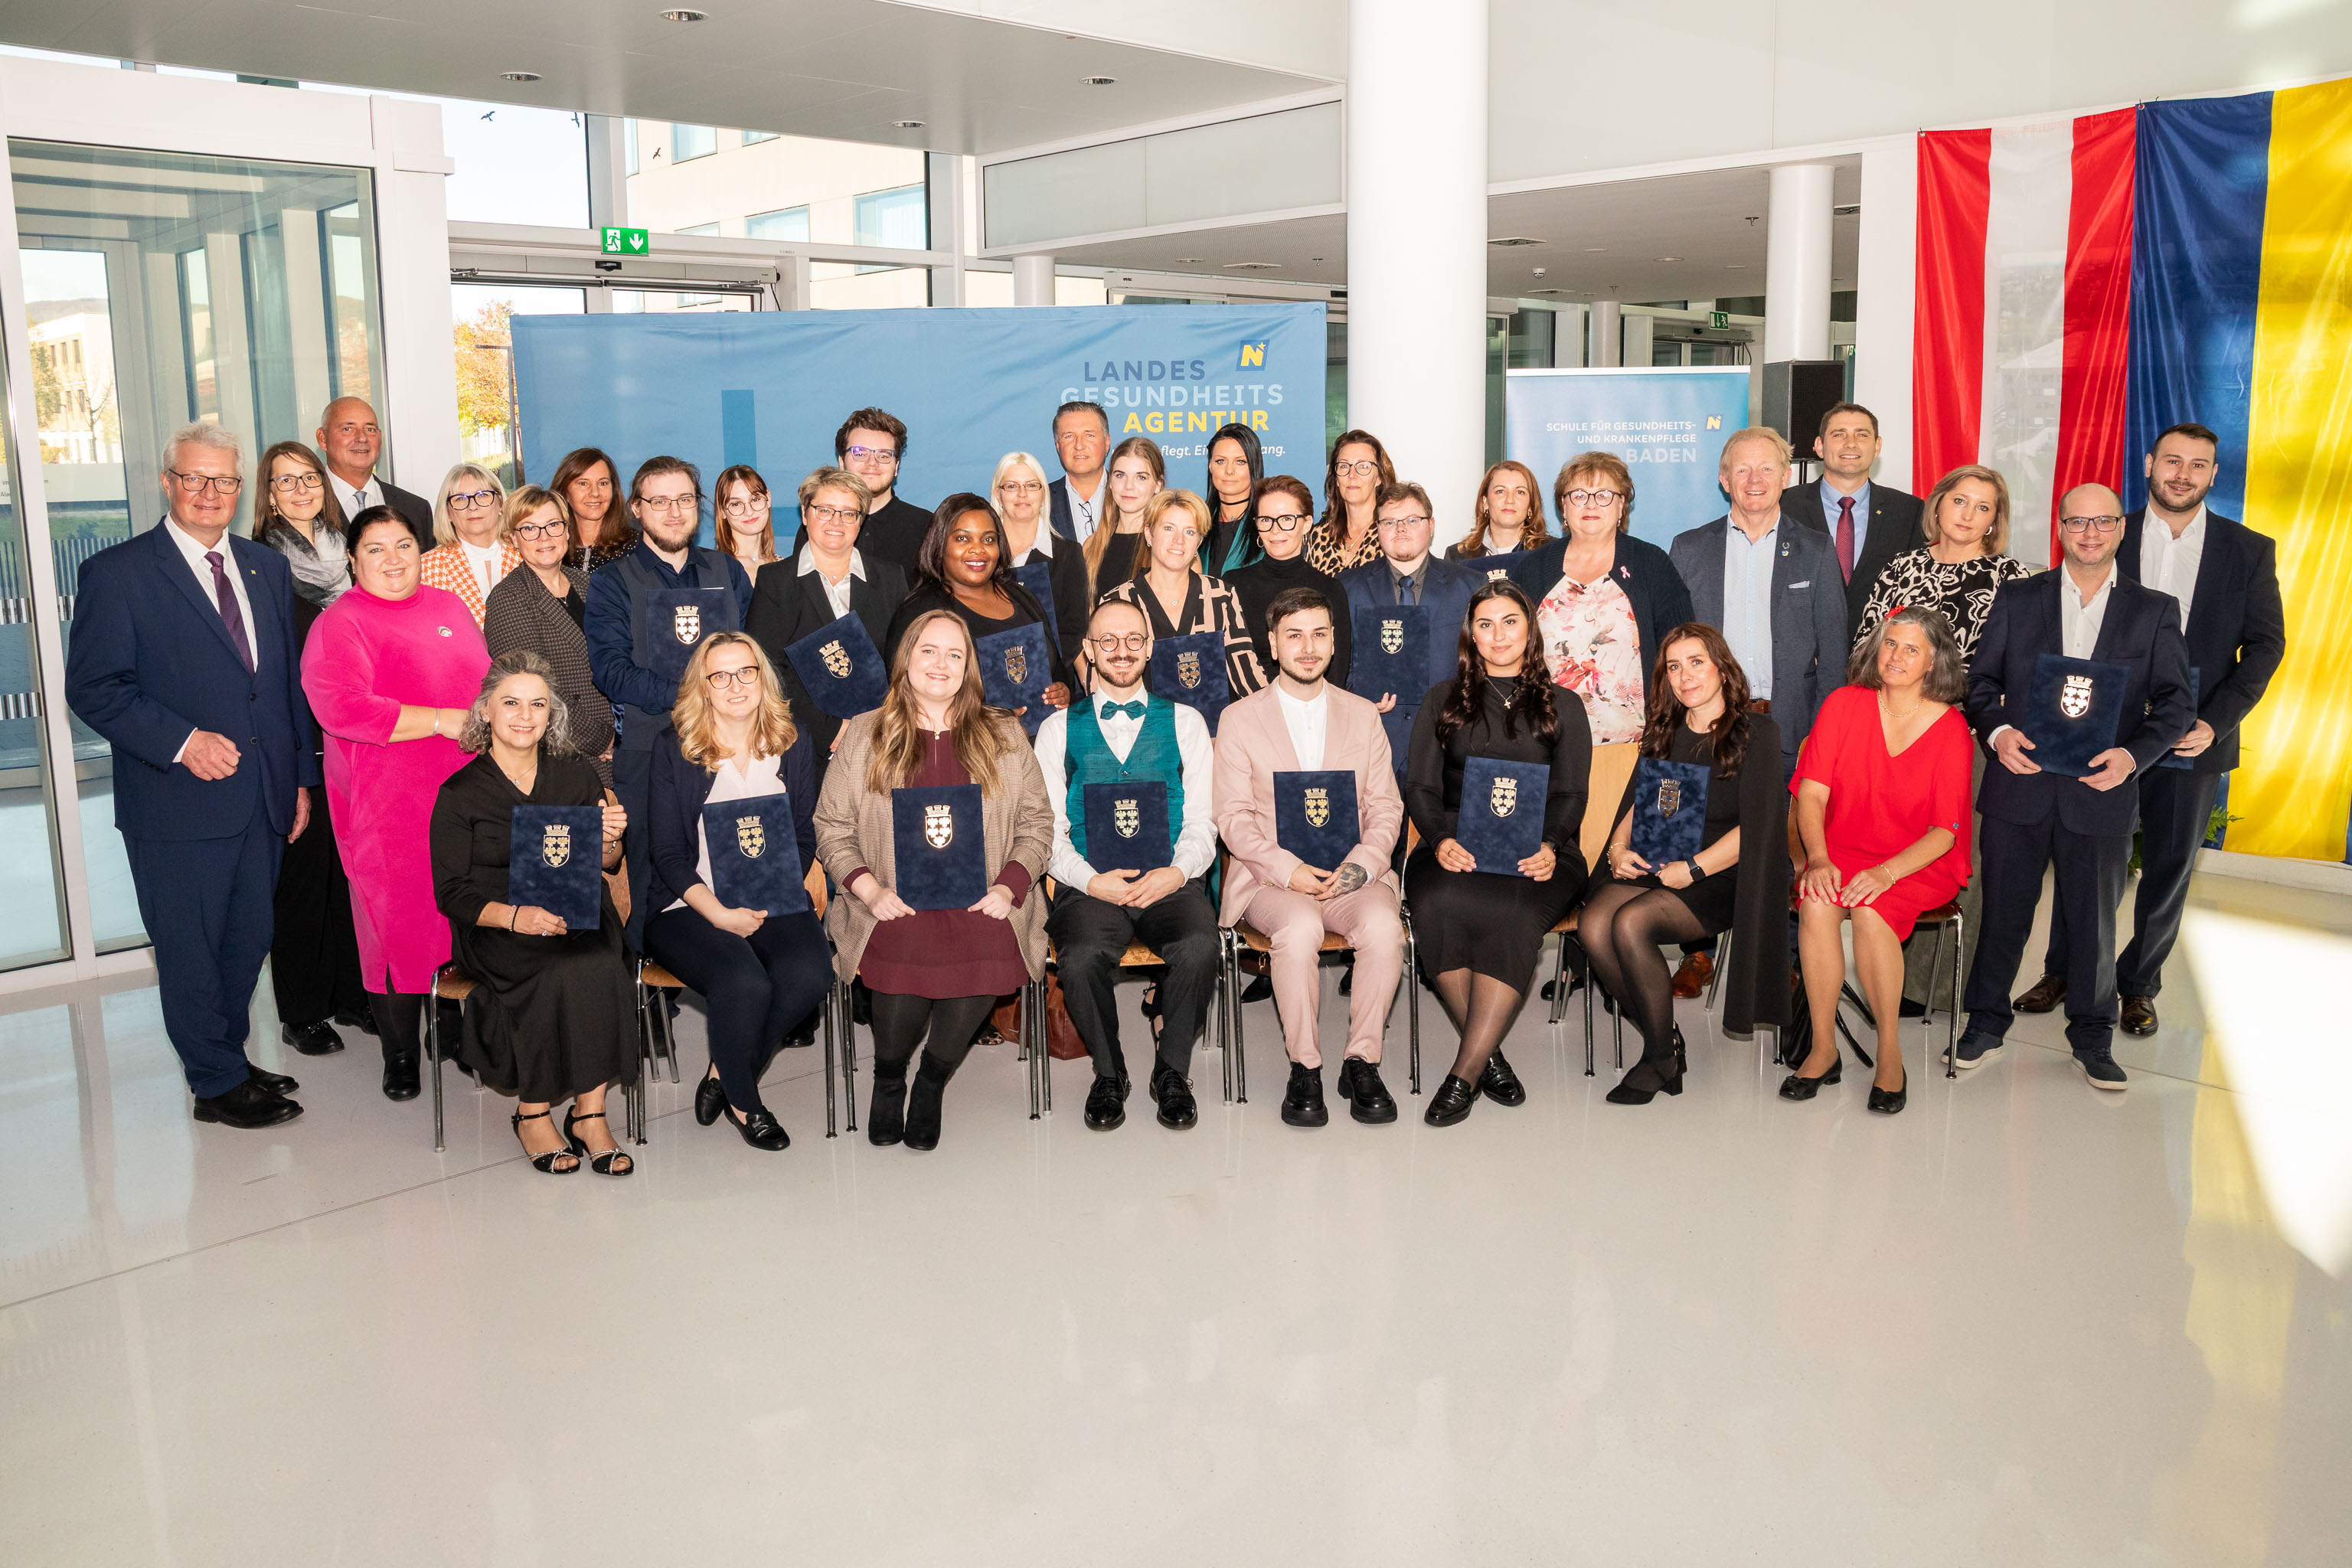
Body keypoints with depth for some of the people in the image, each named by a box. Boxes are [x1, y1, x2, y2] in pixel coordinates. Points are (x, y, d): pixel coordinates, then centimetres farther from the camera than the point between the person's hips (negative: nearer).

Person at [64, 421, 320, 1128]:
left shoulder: (268, 567, 11)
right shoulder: (117, 572, -6)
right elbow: (93, 688, -10)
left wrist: (300, 776, 12)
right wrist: (182, 742, -20)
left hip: (261, 802, 5)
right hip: (177, 806, -5)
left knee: (247, 942, 16)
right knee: (189, 952, 6)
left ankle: (230, 1057, 33)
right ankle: (217, 1083, 20)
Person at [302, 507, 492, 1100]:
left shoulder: (450, 607, 14)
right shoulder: (340, 624, -5)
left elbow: (488, 681, 24)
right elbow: (343, 709, -19)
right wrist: (443, 720, -19)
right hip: (388, 805, -5)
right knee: (396, 922, 1)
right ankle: (400, 1051, 16)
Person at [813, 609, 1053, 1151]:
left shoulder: (1004, 737, 15)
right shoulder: (864, 736, 13)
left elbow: (1037, 825, 12)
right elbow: (831, 827, 9)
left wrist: (1008, 887, -5)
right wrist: (871, 890, -7)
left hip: (978, 902, 1)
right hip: (895, 904, -1)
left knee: (992, 950, -33)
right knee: (902, 959, -33)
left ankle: (932, 1081, -3)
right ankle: (888, 1080, 3)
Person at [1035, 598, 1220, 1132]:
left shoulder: (1185, 723, 16)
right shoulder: (1059, 729, 16)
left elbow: (1202, 822, 9)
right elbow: (1047, 829, 8)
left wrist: (1176, 873, -12)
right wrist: (1090, 880, -11)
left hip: (1170, 884, 0)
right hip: (1089, 885, 0)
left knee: (1200, 947, -32)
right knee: (1081, 957, -33)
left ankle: (1172, 1070, -6)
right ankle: (1108, 1073, -4)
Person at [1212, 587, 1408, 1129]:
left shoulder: (1363, 715, 15)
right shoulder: (1240, 719, 8)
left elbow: (1385, 809, 10)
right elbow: (1234, 817, 0)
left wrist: (1359, 865, -10)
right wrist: (1289, 870, -16)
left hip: (1350, 875, 2)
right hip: (1270, 876, -2)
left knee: (1383, 926, -31)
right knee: (1299, 928, -35)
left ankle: (1362, 1062, -13)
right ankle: (1304, 1068, -16)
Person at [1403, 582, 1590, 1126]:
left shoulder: (1562, 709, 19)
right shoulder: (1442, 701, 20)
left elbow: (1570, 795, 9)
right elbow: (1420, 786, 12)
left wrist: (1548, 846, -13)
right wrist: (1440, 839, -10)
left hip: (1536, 854, -1)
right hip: (1454, 848, 1)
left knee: (1514, 915, -35)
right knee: (1442, 905, -35)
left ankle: (1464, 1074, -31)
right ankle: (1489, 1057, -21)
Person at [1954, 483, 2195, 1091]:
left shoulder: (2156, 611, 6)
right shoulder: (2016, 599, 6)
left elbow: (2176, 701, 2)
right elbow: (1981, 680, 5)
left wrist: (2133, 754, -16)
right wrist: (1997, 731, -15)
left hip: (2101, 792, 0)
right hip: (2020, 786, 0)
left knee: (2095, 921, 10)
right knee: (2003, 911, 8)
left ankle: (2092, 1037, 25)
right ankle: (1986, 1022, 23)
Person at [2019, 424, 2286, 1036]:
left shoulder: (2249, 550, 2)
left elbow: (2265, 644, 1)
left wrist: (2217, 720, -11)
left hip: (2194, 738, 1)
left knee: (2170, 865, 9)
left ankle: (2138, 985, 24)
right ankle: (2062, 972, 24)